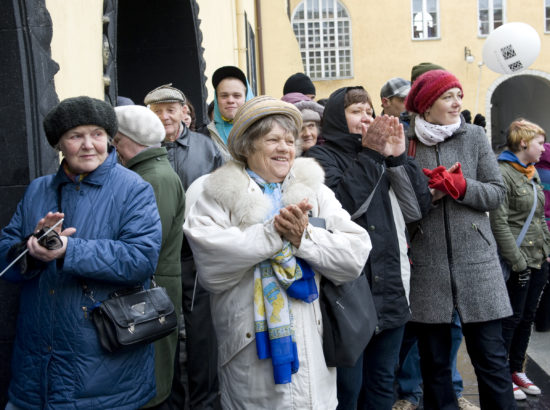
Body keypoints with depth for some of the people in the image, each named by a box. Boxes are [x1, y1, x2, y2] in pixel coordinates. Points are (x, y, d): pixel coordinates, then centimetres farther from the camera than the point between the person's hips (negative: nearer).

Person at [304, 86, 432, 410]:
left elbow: (419, 207, 6)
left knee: (383, 383, 15)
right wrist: (370, 156, -16)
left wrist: (399, 158, -3)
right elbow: (337, 205, -20)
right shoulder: (321, 158, -1)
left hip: (392, 291, 6)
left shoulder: (383, 155, 15)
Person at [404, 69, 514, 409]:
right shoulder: (406, 143, 1)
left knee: (491, 357, 3)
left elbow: (497, 192, 1)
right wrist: (431, 192, -13)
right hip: (427, 265, 0)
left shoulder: (474, 136, 5)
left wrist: (460, 186, -13)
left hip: (476, 262, 1)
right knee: (434, 361, 10)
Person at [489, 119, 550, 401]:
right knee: (511, 319, 0)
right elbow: (499, 222, -18)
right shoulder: (503, 172, -14)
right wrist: (518, 262, -18)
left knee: (527, 317, 15)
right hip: (518, 261, -8)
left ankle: (517, 371, 28)